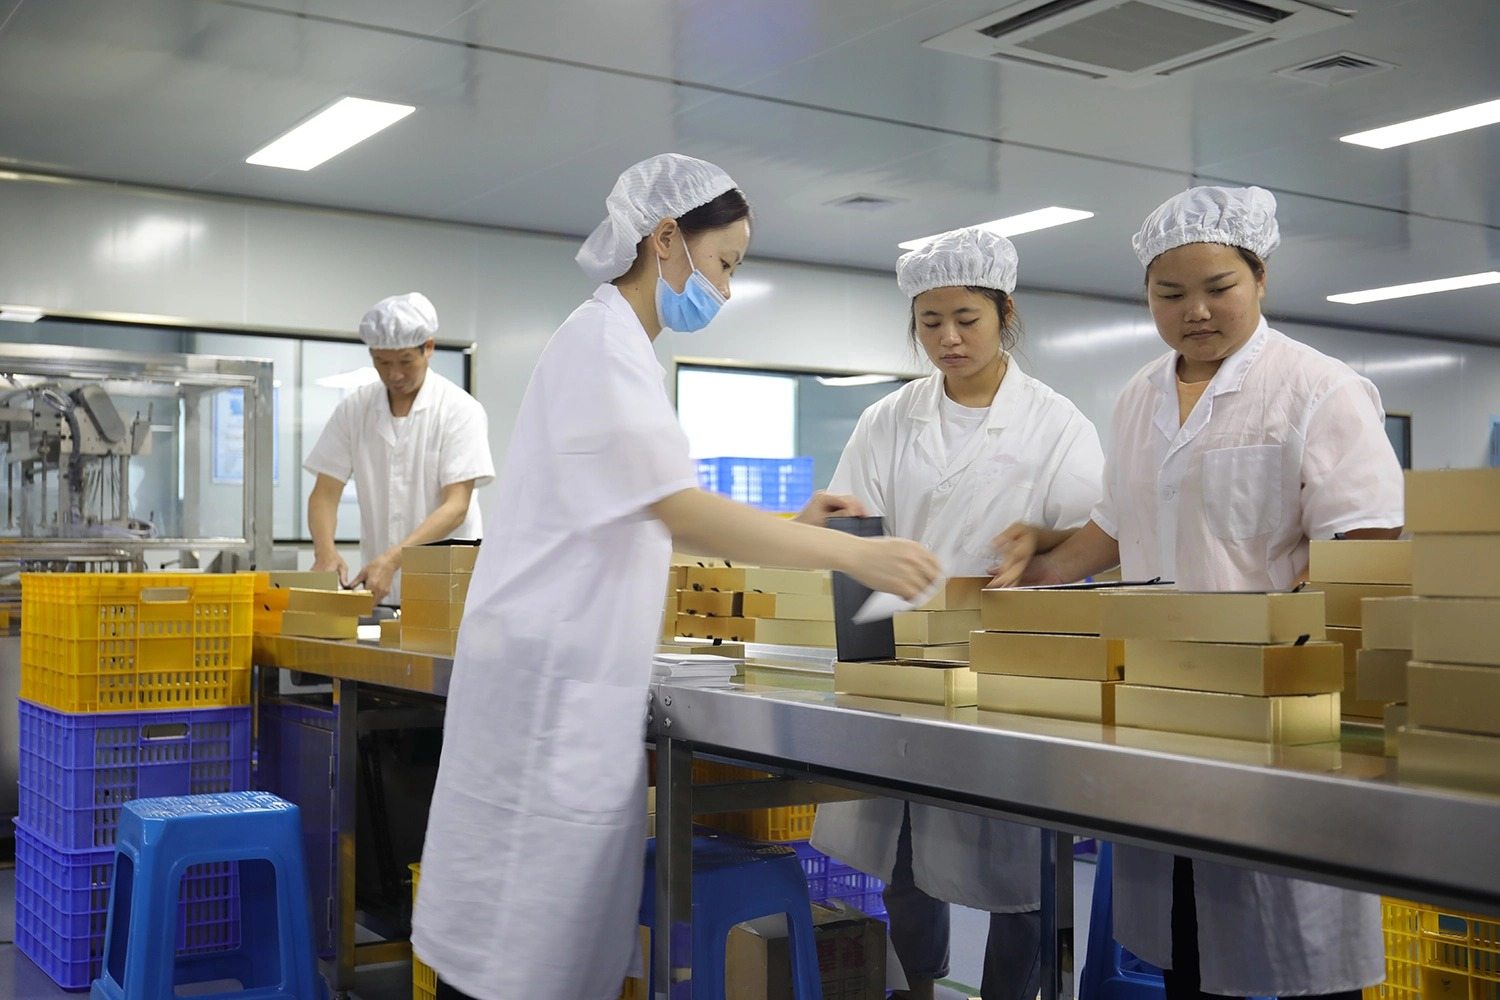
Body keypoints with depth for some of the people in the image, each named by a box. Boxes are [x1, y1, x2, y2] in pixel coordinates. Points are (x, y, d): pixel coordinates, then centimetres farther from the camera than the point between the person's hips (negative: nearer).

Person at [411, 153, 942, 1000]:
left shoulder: (619, 349, 17)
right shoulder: (604, 343, -14)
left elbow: (647, 516, 20)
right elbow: (681, 513, -23)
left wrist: (791, 525, 11)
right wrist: (854, 555, -22)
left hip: (582, 678, 10)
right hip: (555, 680, -10)